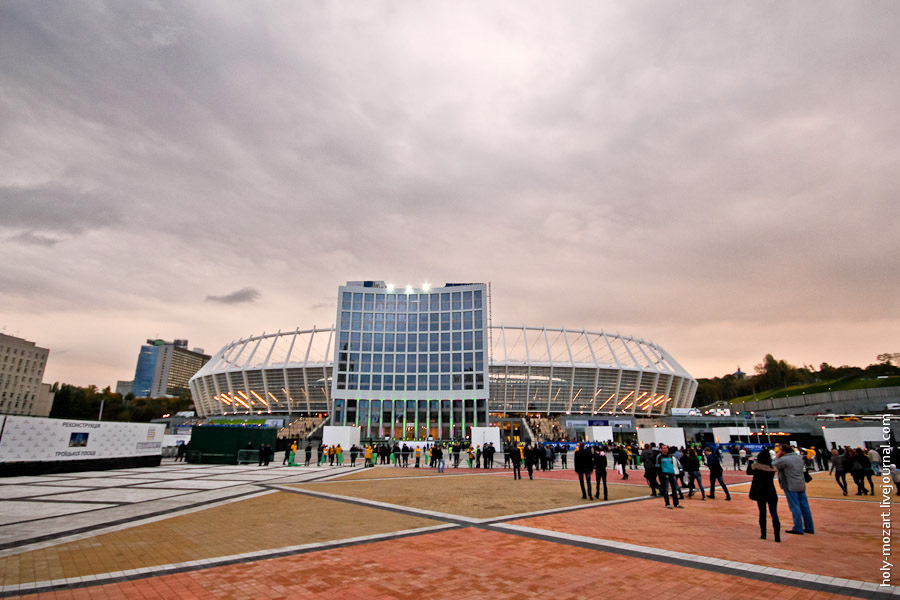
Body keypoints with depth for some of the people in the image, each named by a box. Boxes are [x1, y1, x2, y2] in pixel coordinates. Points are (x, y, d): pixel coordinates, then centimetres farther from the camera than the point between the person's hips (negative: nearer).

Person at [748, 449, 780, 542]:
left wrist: (750, 462, 19)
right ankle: (777, 536, -1)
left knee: (762, 513, 9)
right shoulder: (773, 468, -3)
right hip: (771, 493, 2)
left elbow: (748, 472, 7)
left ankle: (763, 534, 14)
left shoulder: (755, 466, -11)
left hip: (760, 493, -1)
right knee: (774, 513, 4)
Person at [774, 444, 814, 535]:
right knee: (805, 506, 12)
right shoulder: (799, 457, 9)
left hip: (791, 487, -7)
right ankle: (809, 528, 19)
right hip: (801, 485, 7)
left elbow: (773, 465, -6)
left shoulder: (784, 459, -15)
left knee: (795, 507, -2)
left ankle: (798, 528, 1)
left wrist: (777, 457, 4)